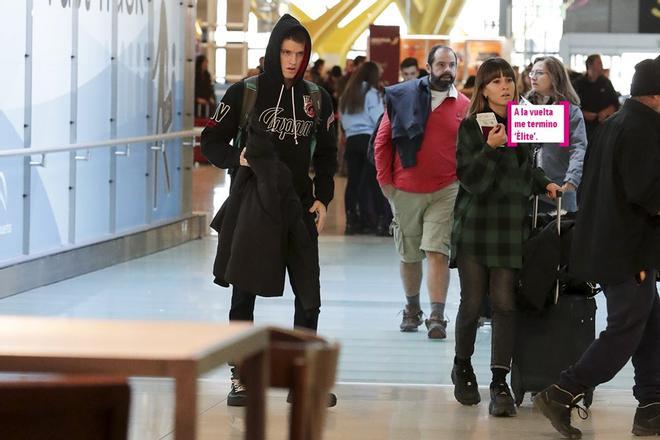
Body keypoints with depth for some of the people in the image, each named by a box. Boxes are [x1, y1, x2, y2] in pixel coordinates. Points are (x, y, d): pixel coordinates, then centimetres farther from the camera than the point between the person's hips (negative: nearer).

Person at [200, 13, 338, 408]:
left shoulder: (316, 99, 5)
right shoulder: (245, 93, -3)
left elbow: (326, 154, 12)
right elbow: (212, 142, -2)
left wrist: (323, 198, 1)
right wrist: (237, 158, -23)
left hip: (300, 209, 2)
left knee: (309, 293, 0)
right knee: (244, 292, 4)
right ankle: (241, 377, 12)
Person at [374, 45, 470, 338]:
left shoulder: (464, 106, 3)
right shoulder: (402, 97, 0)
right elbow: (382, 142, 4)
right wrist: (385, 181, 0)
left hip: (446, 191, -1)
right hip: (404, 192, 1)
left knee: (438, 253, -11)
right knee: (409, 256, 12)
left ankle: (437, 318, -11)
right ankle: (412, 309, 31)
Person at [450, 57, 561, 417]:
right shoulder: (471, 127, -5)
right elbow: (470, 179, -13)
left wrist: (545, 184, 11)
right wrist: (490, 148, -25)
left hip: (510, 227, 3)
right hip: (475, 225, -3)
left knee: (504, 303, -4)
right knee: (472, 303, 0)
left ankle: (500, 382, -3)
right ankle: (463, 367, 24)